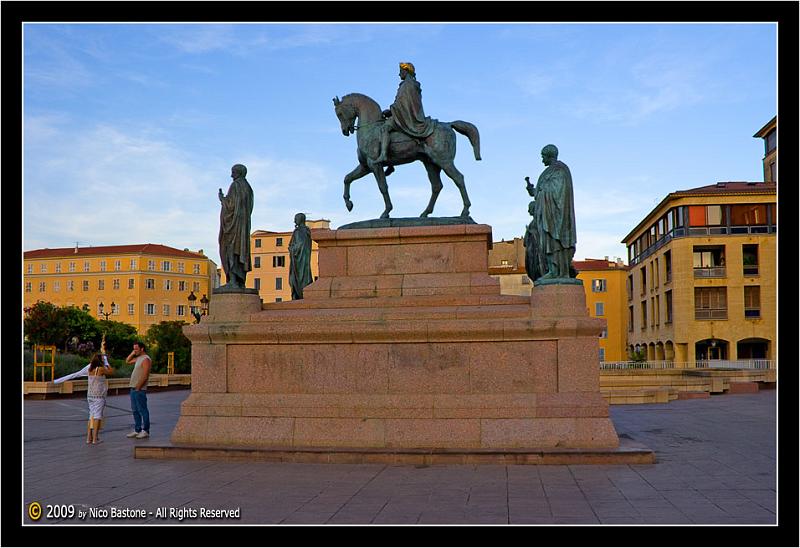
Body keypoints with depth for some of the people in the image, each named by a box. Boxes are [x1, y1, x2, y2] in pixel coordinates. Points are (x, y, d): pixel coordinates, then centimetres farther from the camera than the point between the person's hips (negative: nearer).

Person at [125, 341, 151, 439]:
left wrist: (138, 387, -19)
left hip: (140, 390, -10)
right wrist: (132, 353, 14)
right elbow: (127, 361, 31)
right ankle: (137, 430, 19)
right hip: (133, 388, 10)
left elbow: (145, 376, -19)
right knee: (135, 410, 12)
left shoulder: (146, 359, -13)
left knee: (142, 410, -5)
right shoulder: (138, 358, 16)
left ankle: (145, 431, 0)